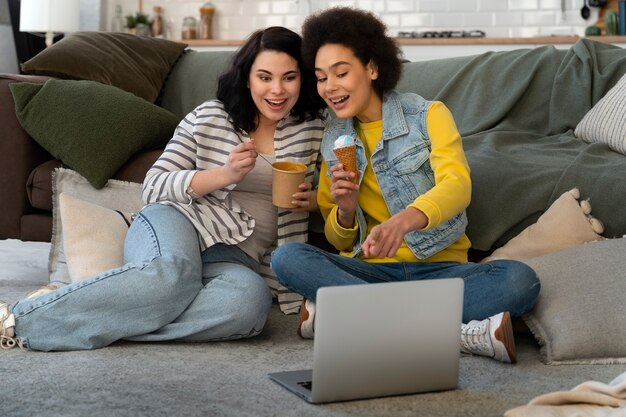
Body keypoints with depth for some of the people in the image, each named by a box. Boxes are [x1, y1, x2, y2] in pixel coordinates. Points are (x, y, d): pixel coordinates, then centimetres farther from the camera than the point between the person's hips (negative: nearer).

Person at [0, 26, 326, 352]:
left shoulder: (312, 129, 11)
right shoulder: (208, 117, 5)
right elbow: (154, 187, 3)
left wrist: (312, 199, 0)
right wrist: (225, 174, -11)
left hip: (237, 258, 2)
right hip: (179, 223, -2)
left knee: (252, 299, -38)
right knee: (172, 273, -41)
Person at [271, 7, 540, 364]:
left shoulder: (428, 116, -1)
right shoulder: (333, 140, 9)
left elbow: (458, 185, -21)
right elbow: (339, 241, 12)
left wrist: (404, 220, -42)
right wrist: (345, 211, -13)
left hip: (439, 268, -2)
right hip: (368, 271, 3)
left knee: (521, 280, -29)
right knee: (287, 257, -27)